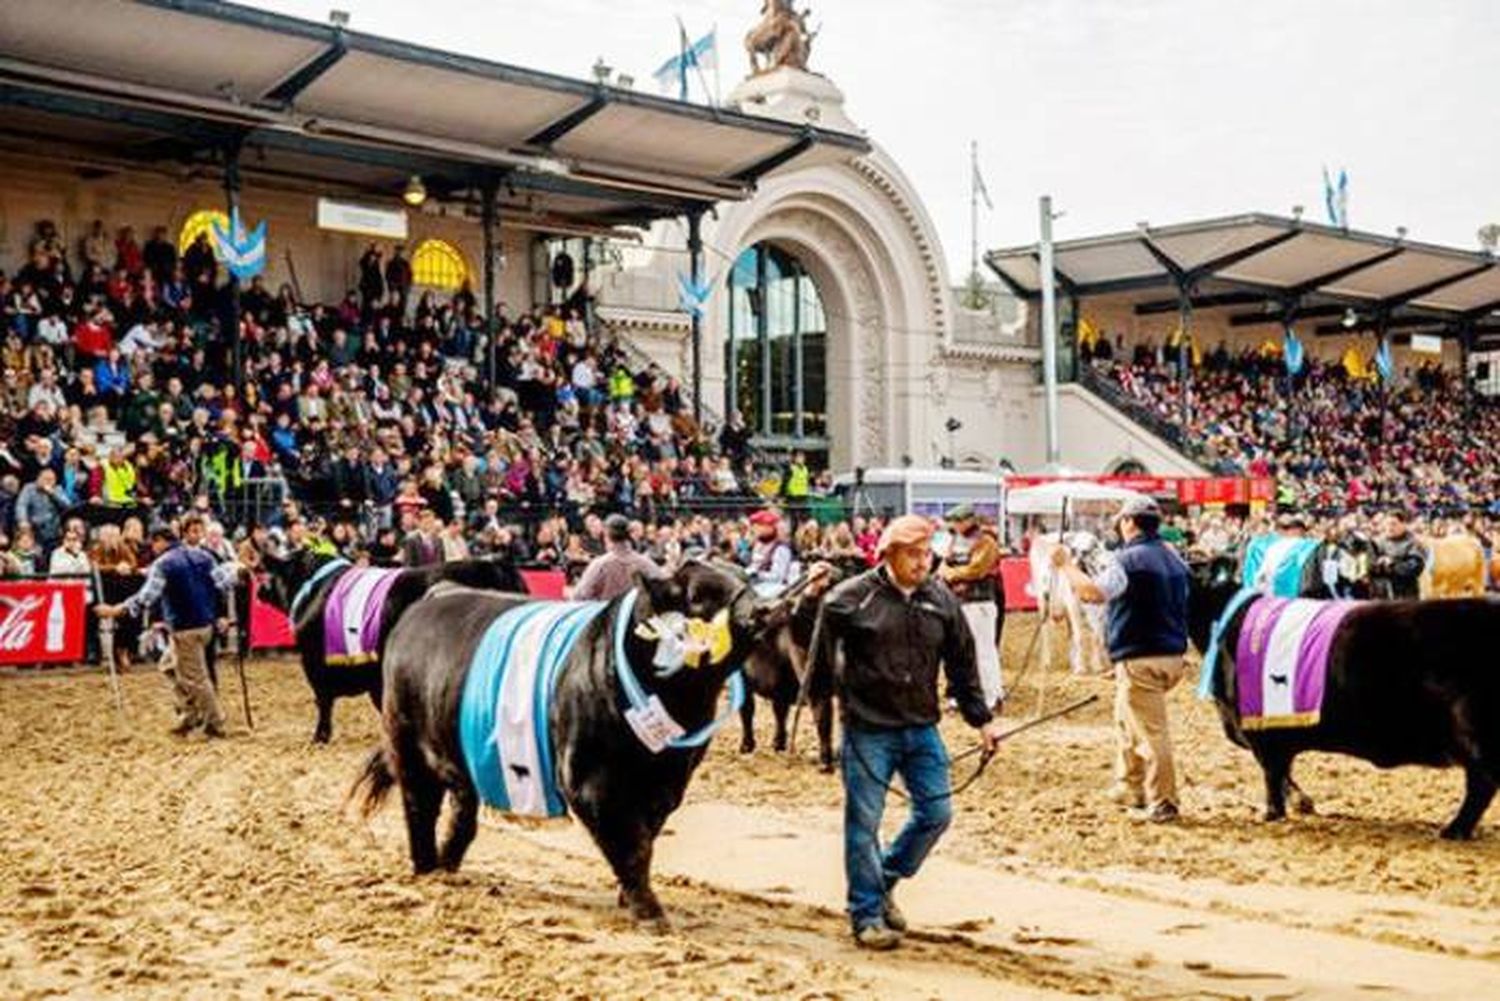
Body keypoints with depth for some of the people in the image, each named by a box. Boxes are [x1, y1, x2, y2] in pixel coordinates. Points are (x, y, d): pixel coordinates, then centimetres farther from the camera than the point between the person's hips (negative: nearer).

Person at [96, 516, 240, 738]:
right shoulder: (202, 556, 7)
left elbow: (146, 596, -15)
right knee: (173, 667, 22)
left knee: (194, 678, 2)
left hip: (185, 628, -7)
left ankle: (215, 724, 6)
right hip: (205, 624, 7)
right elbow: (222, 583, 6)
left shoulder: (163, 563, -10)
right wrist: (234, 569, 25)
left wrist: (116, 610, -10)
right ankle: (189, 716, 19)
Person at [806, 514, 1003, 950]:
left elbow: (962, 664, 11)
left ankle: (885, 880, 29)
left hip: (921, 729, 5)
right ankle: (867, 915, 12)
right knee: (864, 822, 0)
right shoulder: (854, 596, -8)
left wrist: (982, 719, 11)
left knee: (936, 813, 7)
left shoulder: (940, 599, 4)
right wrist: (811, 600, -25)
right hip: (868, 730, -4)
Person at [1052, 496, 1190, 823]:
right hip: (1172, 653, 9)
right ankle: (1129, 789, 30)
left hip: (1140, 659, -9)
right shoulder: (1173, 557, 13)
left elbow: (1093, 592, -26)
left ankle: (1161, 803, 0)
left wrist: (1066, 565, -15)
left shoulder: (1129, 559, -15)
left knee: (1149, 730, -3)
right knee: (1126, 722, 23)